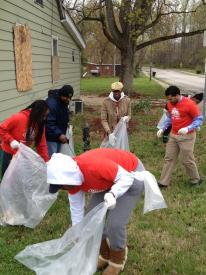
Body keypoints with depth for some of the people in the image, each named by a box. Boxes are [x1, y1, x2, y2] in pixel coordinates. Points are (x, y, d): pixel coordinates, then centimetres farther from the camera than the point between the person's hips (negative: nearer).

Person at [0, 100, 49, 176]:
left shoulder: (40, 124, -4)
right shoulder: (19, 118, -22)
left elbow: (42, 145, -2)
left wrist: (46, 161, -7)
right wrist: (11, 140, -28)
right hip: (10, 154, -5)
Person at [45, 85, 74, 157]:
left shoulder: (64, 102, 4)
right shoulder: (51, 103, -26)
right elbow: (49, 123, -30)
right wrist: (59, 134, -34)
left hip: (59, 136, 9)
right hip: (51, 137, -9)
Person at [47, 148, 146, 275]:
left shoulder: (94, 166, -39)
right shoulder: (72, 178, -14)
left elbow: (126, 177, -30)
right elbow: (76, 210, -2)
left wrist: (112, 194, -47)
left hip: (132, 175, -7)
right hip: (110, 180, 7)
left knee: (115, 223, -14)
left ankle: (118, 259, 14)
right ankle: (105, 254, 25)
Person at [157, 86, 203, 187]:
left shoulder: (189, 104, -21)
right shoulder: (170, 104, -1)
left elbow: (199, 119, -16)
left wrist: (188, 128, -30)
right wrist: (163, 128, 1)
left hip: (186, 137, -6)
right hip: (173, 135, 6)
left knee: (187, 160, 4)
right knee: (169, 158, 9)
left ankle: (196, 179, 28)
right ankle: (163, 182, 17)